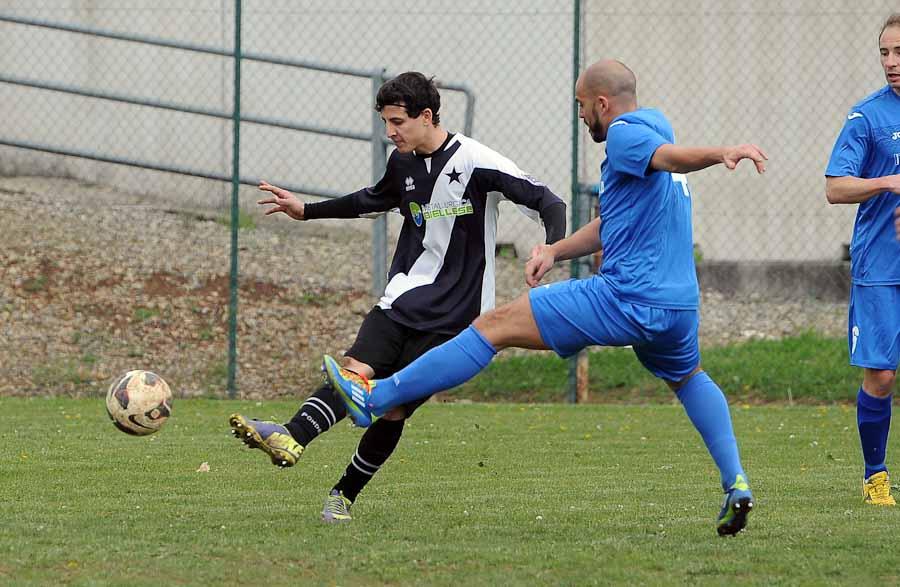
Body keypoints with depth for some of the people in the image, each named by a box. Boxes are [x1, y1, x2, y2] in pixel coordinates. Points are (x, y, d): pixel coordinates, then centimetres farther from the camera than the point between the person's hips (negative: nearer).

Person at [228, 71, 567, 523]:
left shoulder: (477, 164, -14)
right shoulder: (403, 162, 7)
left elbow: (547, 203, -14)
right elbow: (375, 199, 30)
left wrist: (552, 248, -34)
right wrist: (307, 211, 28)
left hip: (451, 315, -5)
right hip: (401, 297, 5)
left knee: (394, 408, -6)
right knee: (356, 370, -19)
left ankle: (345, 494, 8)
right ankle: (290, 439, -38)